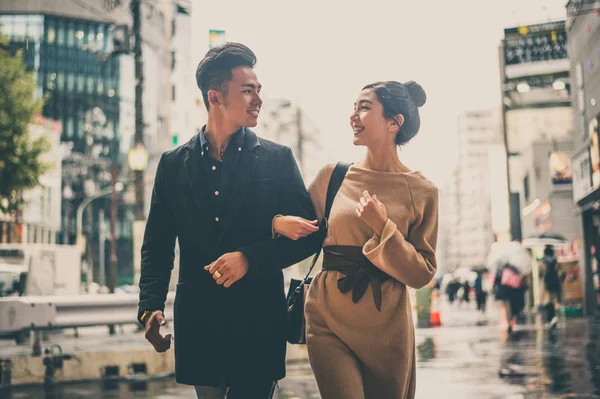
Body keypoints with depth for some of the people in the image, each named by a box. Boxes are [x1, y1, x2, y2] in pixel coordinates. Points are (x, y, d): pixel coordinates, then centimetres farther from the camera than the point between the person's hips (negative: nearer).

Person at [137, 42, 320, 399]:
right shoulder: (174, 164, 5)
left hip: (258, 324, -2)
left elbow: (309, 235, -2)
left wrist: (250, 257, -15)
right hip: (199, 324, 2)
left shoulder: (278, 159, 0)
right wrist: (151, 306, -6)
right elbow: (157, 245, 7)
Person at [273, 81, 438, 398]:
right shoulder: (333, 175, 2)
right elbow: (306, 234, 11)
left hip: (387, 327, 0)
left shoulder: (421, 192, -3)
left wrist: (383, 227, -16)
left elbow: (422, 274, -4)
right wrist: (279, 222, -11)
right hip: (329, 318, 0)